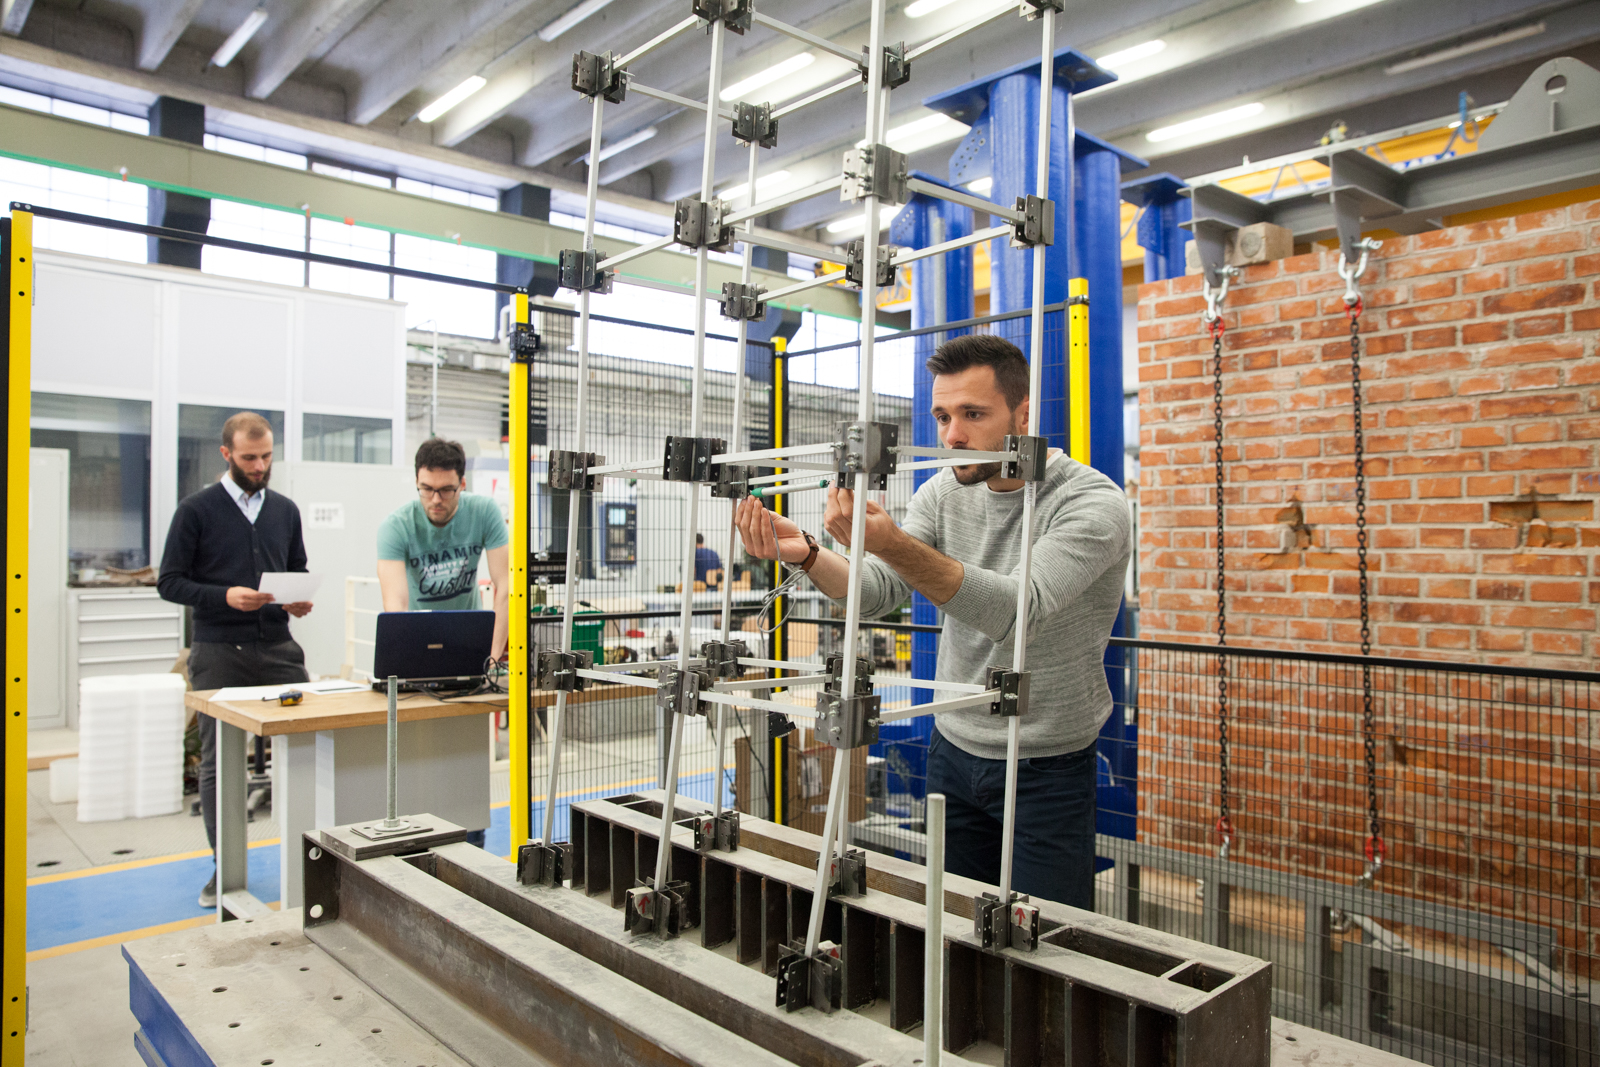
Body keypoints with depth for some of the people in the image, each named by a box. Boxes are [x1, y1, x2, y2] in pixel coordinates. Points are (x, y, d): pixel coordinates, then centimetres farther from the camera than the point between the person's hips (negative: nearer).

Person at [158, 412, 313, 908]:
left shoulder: (285, 510, 12)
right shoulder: (196, 510, 0)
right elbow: (169, 582, -1)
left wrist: (300, 600, -2)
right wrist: (225, 596, -17)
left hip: (278, 647, 3)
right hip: (219, 653, -2)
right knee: (218, 761, 5)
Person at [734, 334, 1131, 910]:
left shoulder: (1095, 502, -18)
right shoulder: (944, 492, 0)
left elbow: (1018, 609, -34)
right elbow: (877, 592, -8)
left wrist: (891, 542, -45)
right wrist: (807, 554, -29)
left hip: (1048, 769, -5)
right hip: (954, 749, 5)